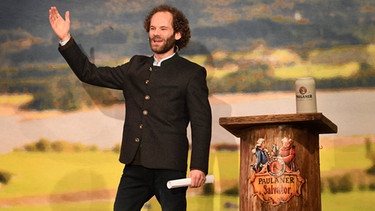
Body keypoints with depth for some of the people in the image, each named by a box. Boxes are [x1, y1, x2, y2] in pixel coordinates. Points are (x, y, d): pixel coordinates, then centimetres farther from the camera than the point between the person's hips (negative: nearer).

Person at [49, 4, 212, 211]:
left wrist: (198, 167, -13)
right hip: (135, 165, 5)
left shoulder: (192, 73, 2)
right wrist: (65, 39, 11)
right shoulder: (136, 67, 17)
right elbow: (90, 73, 18)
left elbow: (201, 123, -4)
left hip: (169, 166, -5)